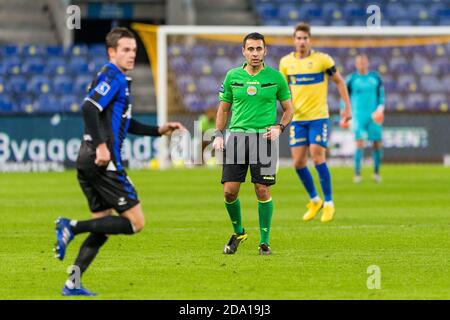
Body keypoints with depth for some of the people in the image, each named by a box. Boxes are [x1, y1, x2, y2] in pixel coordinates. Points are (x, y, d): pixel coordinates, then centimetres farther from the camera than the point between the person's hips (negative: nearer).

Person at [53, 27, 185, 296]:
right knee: (135, 222, -6)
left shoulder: (119, 79, 23)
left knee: (102, 226, 14)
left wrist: (159, 130, 29)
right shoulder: (113, 77, -8)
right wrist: (101, 145, -27)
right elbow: (89, 108, -23)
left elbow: (125, 123, 32)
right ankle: (73, 227, -12)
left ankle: (72, 283, 7)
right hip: (104, 163, -10)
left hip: (88, 163, 10)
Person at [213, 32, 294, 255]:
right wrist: (219, 134, 5)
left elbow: (288, 108, 12)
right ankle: (238, 232, 20)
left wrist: (279, 127, -6)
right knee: (229, 190, -4)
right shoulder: (233, 76, 8)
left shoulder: (275, 77, 4)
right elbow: (223, 108, 17)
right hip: (236, 135, 2)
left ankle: (264, 241, 5)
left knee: (263, 191, -6)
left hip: (263, 137, -2)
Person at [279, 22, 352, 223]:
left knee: (318, 158, -13)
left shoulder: (322, 60, -5)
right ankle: (314, 201, 19)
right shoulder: (286, 62, 4)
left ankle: (328, 204, 0)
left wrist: (347, 107, 0)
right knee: (298, 162, -1)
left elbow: (339, 81, 4)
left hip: (318, 117, -4)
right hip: (297, 118, 4)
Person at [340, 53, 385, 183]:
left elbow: (381, 95, 12)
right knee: (359, 143, -13)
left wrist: (380, 108, -4)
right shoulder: (351, 79, 3)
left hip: (374, 116, 2)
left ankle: (376, 172, 18)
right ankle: (357, 173, -10)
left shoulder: (375, 77, 7)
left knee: (377, 144, 2)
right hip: (358, 115, -2)